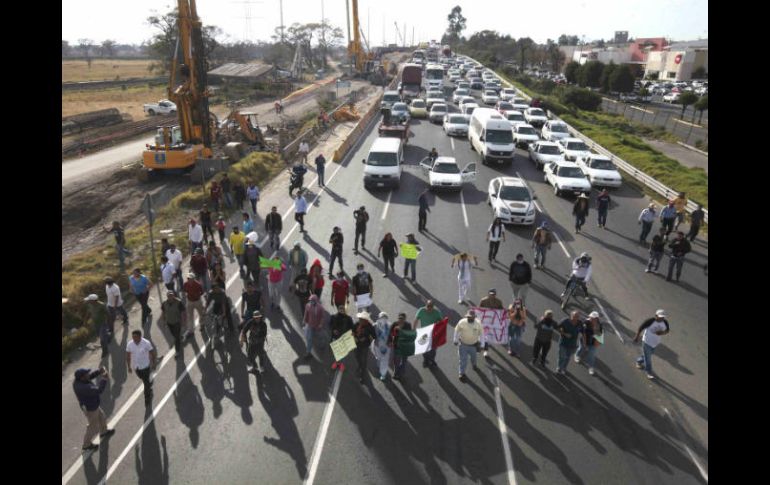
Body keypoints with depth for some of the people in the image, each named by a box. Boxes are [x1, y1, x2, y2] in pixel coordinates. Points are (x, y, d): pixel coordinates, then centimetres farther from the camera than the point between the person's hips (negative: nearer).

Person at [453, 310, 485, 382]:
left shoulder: (478, 323, -19)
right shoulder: (462, 322, -23)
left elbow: (481, 333, -5)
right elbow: (457, 330, -6)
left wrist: (482, 343, -4)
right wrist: (455, 340, -1)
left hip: (473, 345, 2)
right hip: (463, 345, -2)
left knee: (473, 357, 28)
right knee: (463, 360, 2)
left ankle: (474, 365, 60)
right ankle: (462, 373, 23)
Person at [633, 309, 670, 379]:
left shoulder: (665, 322, -11)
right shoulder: (650, 321, -26)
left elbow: (667, 331, 4)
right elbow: (640, 328, -16)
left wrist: (662, 333, -20)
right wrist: (636, 337, -10)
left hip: (656, 343, 6)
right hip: (647, 342, -6)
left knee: (649, 354, 24)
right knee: (647, 358, 3)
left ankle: (639, 362, 49)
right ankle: (649, 373, 19)